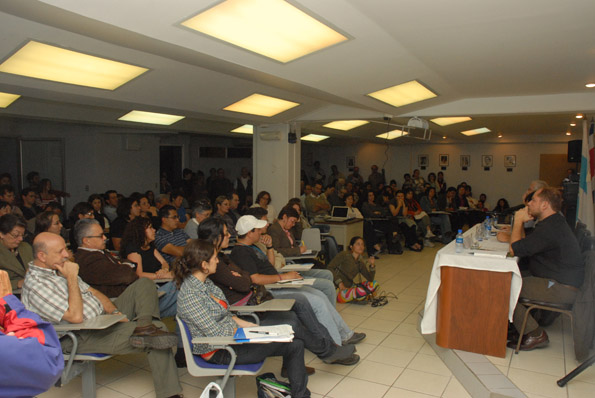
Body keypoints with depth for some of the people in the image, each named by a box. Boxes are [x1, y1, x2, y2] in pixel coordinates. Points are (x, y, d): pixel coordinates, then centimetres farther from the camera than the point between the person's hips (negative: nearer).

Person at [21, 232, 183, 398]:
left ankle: (144, 325, -23)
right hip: (84, 337, -10)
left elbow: (91, 291, 12)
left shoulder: (58, 268, 10)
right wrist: (72, 278, -22)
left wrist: (115, 312, -4)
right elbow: (75, 317, -27)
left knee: (144, 284, -4)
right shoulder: (35, 286, -20)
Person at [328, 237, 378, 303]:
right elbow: (330, 267, -12)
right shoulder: (344, 255, -6)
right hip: (338, 288, -7)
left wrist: (372, 265, -9)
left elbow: (370, 279, 7)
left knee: (374, 283, -5)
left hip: (349, 287, 7)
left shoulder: (361, 262, 11)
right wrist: (339, 282, -18)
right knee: (362, 291, -30)